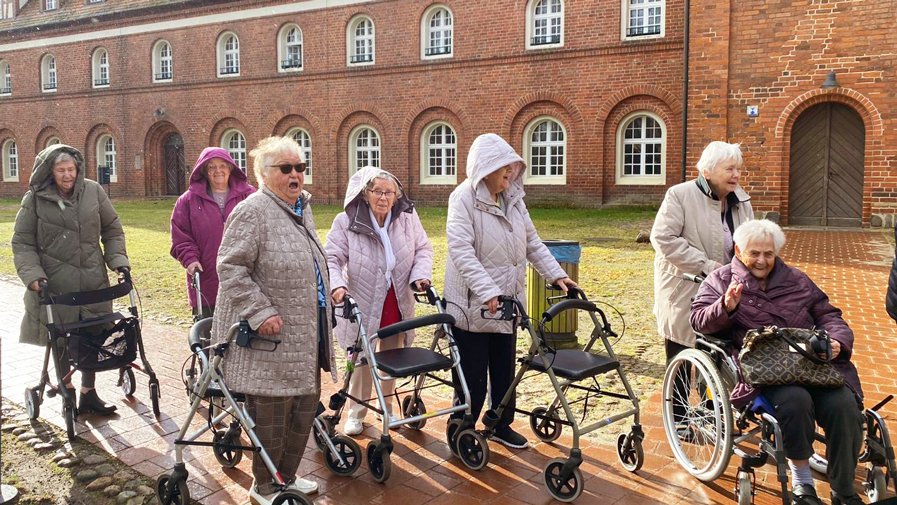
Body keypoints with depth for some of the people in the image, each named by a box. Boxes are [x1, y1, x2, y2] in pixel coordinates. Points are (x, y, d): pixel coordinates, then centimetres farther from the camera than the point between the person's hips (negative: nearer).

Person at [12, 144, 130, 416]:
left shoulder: (93, 191, 2)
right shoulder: (35, 199, -2)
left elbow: (112, 230, 9)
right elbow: (22, 243, 0)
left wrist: (118, 260, -3)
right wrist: (33, 275, -13)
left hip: (93, 281, 2)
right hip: (54, 284, -1)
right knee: (61, 341, 7)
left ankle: (88, 393, 22)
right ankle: (67, 391, 28)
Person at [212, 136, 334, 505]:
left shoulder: (303, 209, 14)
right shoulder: (253, 211, -14)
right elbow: (231, 268, -19)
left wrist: (330, 293, 23)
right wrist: (261, 312, -23)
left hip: (305, 336, 9)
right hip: (269, 335, -9)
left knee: (305, 407, 16)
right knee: (271, 413, 2)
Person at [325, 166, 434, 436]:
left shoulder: (408, 218, -4)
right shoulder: (346, 222, -13)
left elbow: (423, 249, 5)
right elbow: (332, 258, -12)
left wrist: (420, 275, -11)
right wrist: (337, 285, -30)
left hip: (398, 304, 3)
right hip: (362, 304, -3)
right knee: (362, 360, 5)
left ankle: (387, 407, 37)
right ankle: (356, 413, 25)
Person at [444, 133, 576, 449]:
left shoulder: (514, 198, 6)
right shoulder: (464, 198, -14)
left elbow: (532, 242, 12)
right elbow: (461, 251, -24)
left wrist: (556, 274, 1)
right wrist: (487, 292, -32)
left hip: (507, 302, 6)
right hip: (472, 305, -6)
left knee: (505, 371, 16)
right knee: (473, 377, 4)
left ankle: (501, 426, 35)